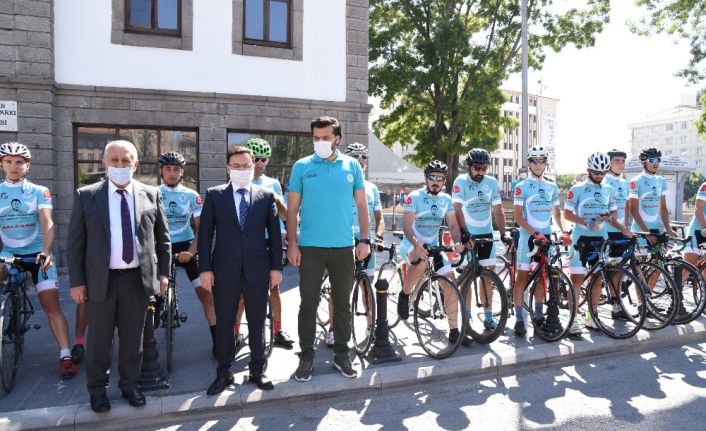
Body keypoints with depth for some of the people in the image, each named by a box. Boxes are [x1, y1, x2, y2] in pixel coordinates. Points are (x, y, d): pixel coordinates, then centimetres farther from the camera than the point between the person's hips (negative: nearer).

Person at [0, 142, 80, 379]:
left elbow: (47, 223, -10)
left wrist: (45, 251, -26)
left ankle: (65, 355, -5)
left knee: (51, 304, -6)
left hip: (37, 253, -2)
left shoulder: (39, 192, 0)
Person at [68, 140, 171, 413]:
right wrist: (77, 281, -3)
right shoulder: (86, 196, -1)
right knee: (99, 339, 13)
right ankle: (97, 388, 32)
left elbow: (163, 238, 7)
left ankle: (129, 384, 31)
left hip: (138, 278, 1)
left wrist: (163, 273, 4)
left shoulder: (151, 195, 2)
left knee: (133, 337, 13)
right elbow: (75, 242, 0)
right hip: (101, 280, -1)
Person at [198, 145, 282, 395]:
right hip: (225, 270, 0)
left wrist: (276, 267, 0)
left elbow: (274, 233, 4)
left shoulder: (266, 195, 5)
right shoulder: (214, 195, 4)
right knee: (224, 324, 9)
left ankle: (257, 370, 25)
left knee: (257, 323, 10)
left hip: (257, 269, 1)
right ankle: (223, 373, 23)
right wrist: (205, 268, -5)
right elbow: (205, 233, 2)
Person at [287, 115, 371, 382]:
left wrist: (364, 239, 0)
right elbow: (292, 209, 1)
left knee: (343, 302, 10)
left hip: (344, 247, 2)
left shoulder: (352, 166, 5)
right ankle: (306, 356, 19)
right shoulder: (302, 167, 1)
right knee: (308, 303, 4)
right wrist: (292, 244, -5)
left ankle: (342, 355, 25)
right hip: (310, 247, -1)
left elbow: (362, 205, 8)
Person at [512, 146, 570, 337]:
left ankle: (539, 316, 22)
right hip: (528, 236, -4)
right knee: (522, 277, -3)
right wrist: (535, 233, -21)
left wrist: (563, 231, -3)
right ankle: (519, 319, 2)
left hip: (546, 237, 5)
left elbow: (557, 213, 14)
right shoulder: (521, 187, -4)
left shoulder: (552, 187, 10)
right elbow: (518, 216, -9)